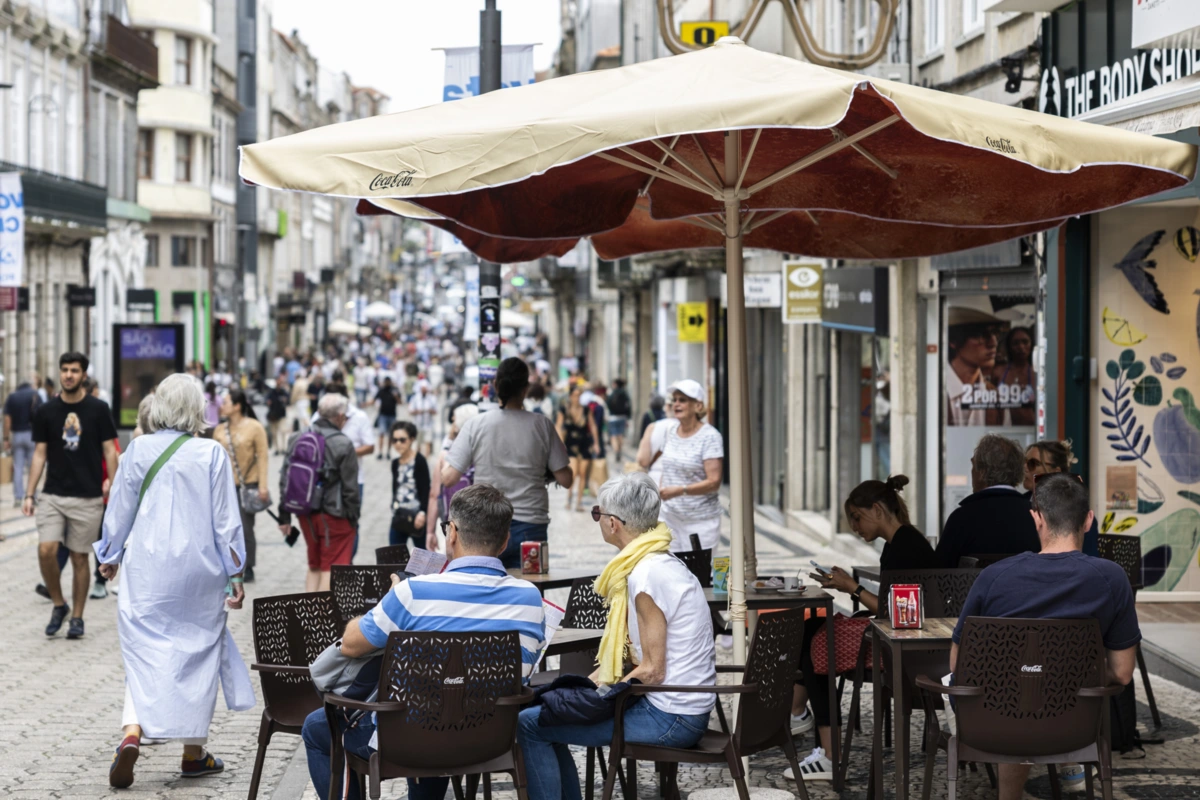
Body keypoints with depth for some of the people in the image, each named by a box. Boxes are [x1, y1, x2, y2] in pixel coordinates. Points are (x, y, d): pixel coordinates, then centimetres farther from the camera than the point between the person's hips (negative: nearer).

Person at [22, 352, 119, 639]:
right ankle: (58, 605, 9)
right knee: (46, 550, -13)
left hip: (87, 497, -1)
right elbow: (40, 454, 6)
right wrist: (29, 494, 1)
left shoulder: (98, 409, -2)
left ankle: (77, 618, 17)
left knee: (80, 558, 4)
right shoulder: (45, 411, 3)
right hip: (53, 496, 1)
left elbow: (109, 451, 0)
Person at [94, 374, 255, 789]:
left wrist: (110, 556, 23)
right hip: (200, 571, -1)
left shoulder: (138, 450, -2)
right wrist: (235, 574, 5)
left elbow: (119, 509, 7)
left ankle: (132, 732, -19)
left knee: (144, 650, 4)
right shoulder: (212, 454, -5)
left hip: (147, 568, 1)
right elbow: (226, 520, -3)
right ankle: (193, 751, 17)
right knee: (197, 652, 11)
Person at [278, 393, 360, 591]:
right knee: (331, 568, 2)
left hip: (306, 514, 6)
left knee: (314, 566, 20)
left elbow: (285, 480, 7)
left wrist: (284, 517, 12)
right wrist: (353, 517, 0)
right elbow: (350, 488, -12)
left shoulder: (296, 440, 3)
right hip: (333, 516, -6)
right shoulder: (343, 444, -14)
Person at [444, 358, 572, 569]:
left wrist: (444, 462, 17)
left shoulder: (475, 425, -4)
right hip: (530, 528, 0)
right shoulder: (542, 425, -3)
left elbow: (448, 478, -5)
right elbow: (565, 479, 0)